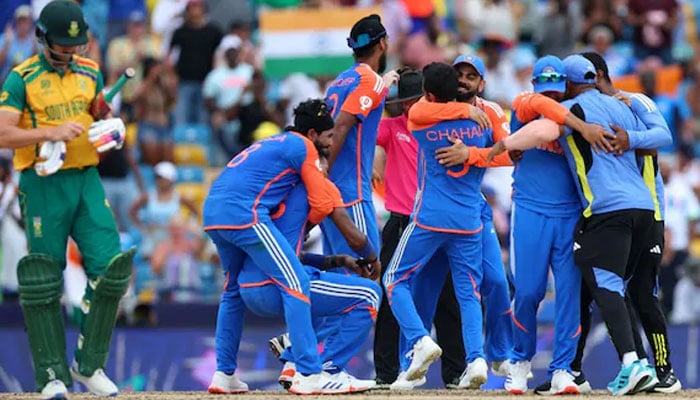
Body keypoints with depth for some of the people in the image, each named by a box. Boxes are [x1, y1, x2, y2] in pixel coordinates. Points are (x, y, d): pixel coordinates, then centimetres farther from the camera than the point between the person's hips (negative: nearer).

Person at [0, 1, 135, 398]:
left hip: (87, 180, 4)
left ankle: (89, 365, 7)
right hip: (44, 184, -4)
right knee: (43, 281, -3)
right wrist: (51, 133, -23)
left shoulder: (90, 73, 11)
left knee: (111, 268, -6)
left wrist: (112, 129, 4)